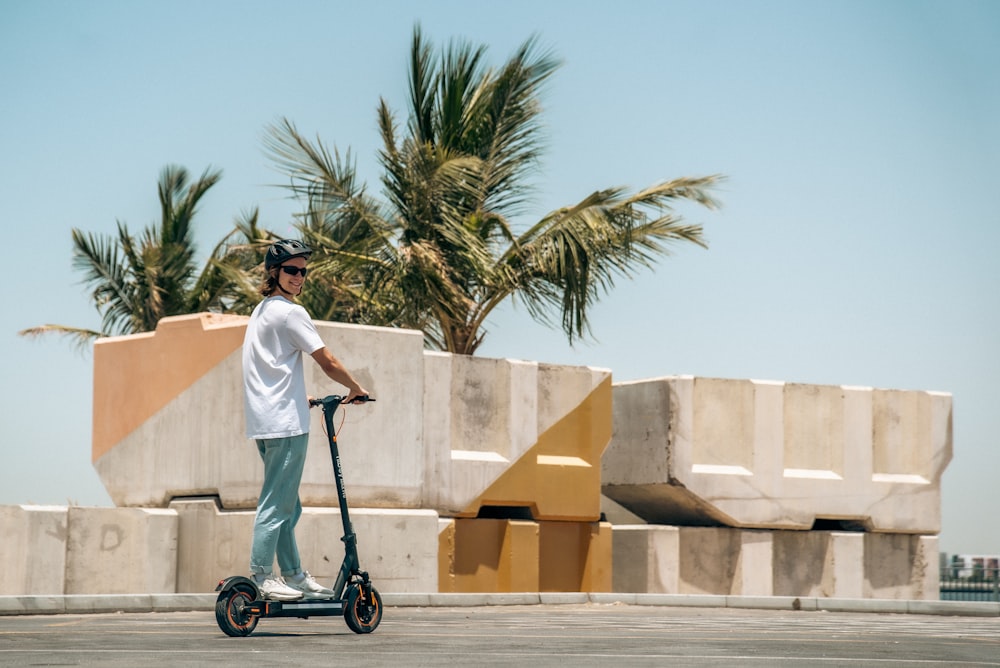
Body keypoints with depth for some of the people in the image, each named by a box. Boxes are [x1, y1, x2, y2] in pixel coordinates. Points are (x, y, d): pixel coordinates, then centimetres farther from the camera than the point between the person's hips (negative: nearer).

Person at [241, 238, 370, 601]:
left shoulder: (260, 312, 20)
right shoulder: (290, 312, -9)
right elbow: (327, 362, -10)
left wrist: (303, 399, 32)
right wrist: (357, 389, 5)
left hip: (266, 422, 10)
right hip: (286, 422, -10)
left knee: (287, 506, 14)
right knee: (276, 504, -9)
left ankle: (294, 575, 18)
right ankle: (262, 577, -10)